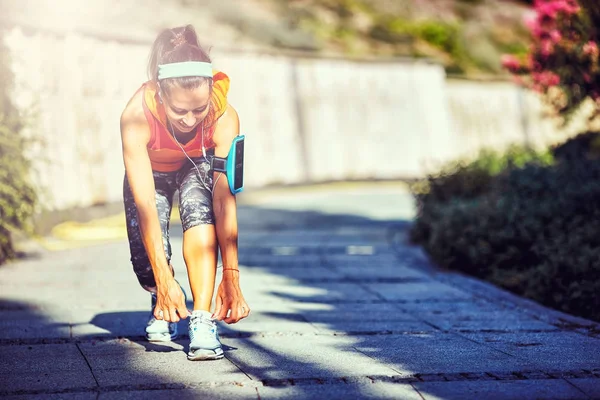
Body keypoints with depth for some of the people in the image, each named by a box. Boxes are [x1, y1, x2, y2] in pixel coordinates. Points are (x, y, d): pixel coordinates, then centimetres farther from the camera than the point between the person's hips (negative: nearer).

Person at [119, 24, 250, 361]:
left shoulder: (224, 117, -37)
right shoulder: (137, 116, -40)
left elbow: (225, 200, -39)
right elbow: (145, 204, -42)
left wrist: (231, 276, -44)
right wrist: (165, 280, -46)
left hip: (199, 167, 0)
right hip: (152, 172, 0)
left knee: (200, 211, -33)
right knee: (147, 265, -15)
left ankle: (203, 321, -32)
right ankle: (163, 305, 21)